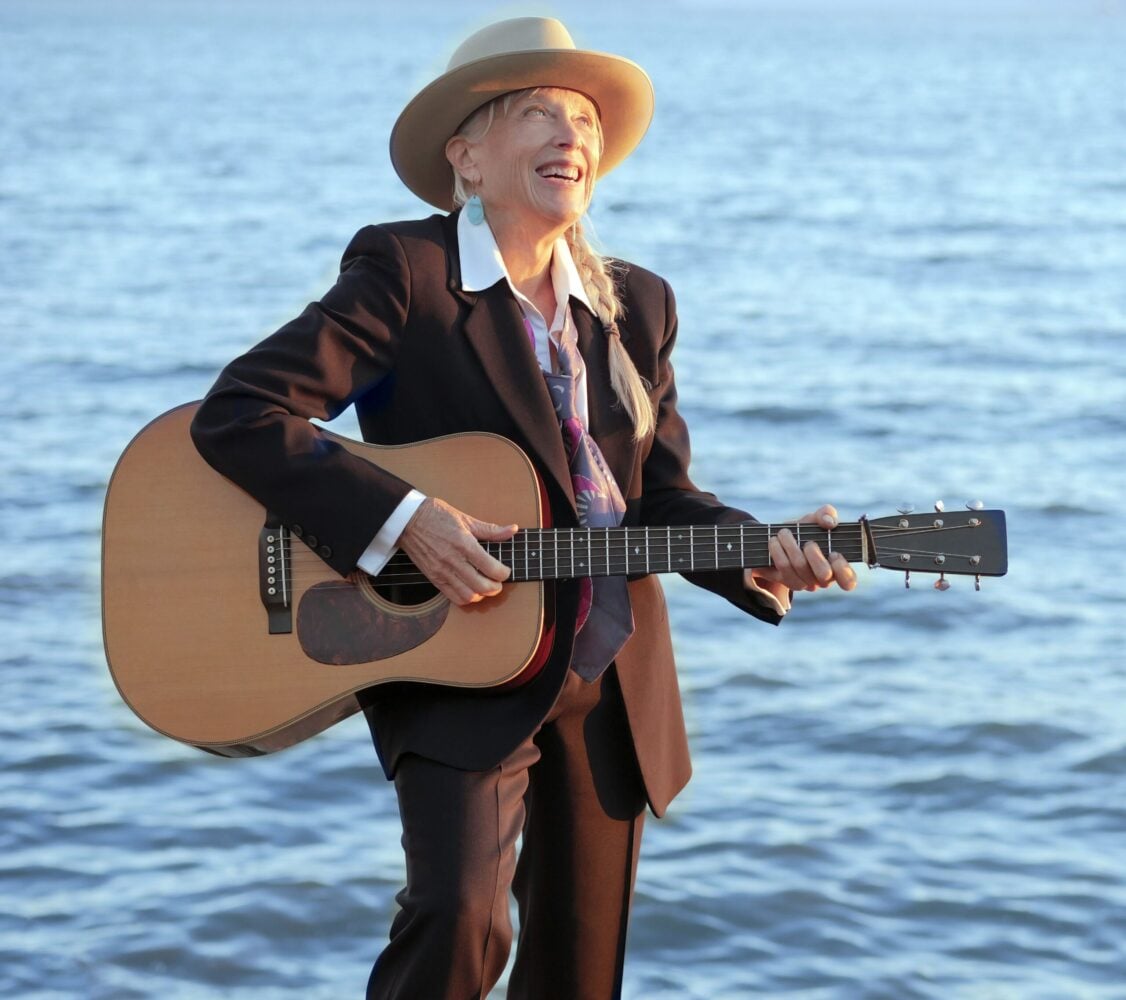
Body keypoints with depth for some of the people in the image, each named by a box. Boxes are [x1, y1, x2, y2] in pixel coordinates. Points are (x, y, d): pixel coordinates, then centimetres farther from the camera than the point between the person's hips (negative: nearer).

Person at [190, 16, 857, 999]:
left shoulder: (637, 305, 8)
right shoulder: (404, 272, -9)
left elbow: (663, 499, 9)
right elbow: (239, 414, -16)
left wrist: (759, 556, -11)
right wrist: (404, 521, -25)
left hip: (612, 685, 6)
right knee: (462, 918, -25)